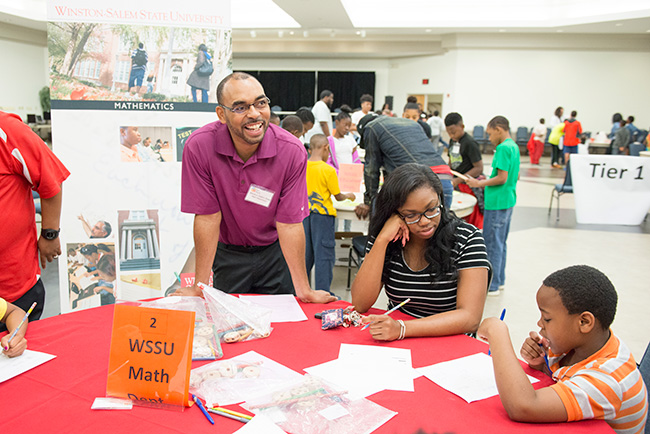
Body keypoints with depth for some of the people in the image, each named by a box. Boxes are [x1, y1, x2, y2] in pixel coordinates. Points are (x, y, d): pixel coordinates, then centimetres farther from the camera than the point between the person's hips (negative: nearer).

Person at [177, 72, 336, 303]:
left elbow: (289, 223, -19)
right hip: (228, 255, 0)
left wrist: (303, 290, -17)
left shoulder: (292, 151, -23)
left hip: (275, 253, 0)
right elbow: (208, 216, -18)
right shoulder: (199, 146, -23)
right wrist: (200, 286, -16)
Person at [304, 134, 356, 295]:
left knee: (305, 252, 15)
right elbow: (338, 196, -5)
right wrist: (348, 196, 15)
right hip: (322, 215, -5)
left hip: (304, 213, 6)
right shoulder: (328, 170, -12)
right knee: (324, 254, 1)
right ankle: (322, 292, 4)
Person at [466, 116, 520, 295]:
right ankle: (499, 280, 28)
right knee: (501, 243, 17)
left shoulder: (503, 148, -18)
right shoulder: (514, 146, 11)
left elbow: (502, 178, -23)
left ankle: (492, 286, 6)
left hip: (497, 203, -10)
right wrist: (488, 180, 15)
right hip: (508, 201, 10)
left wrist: (479, 183, -13)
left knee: (492, 244, -2)